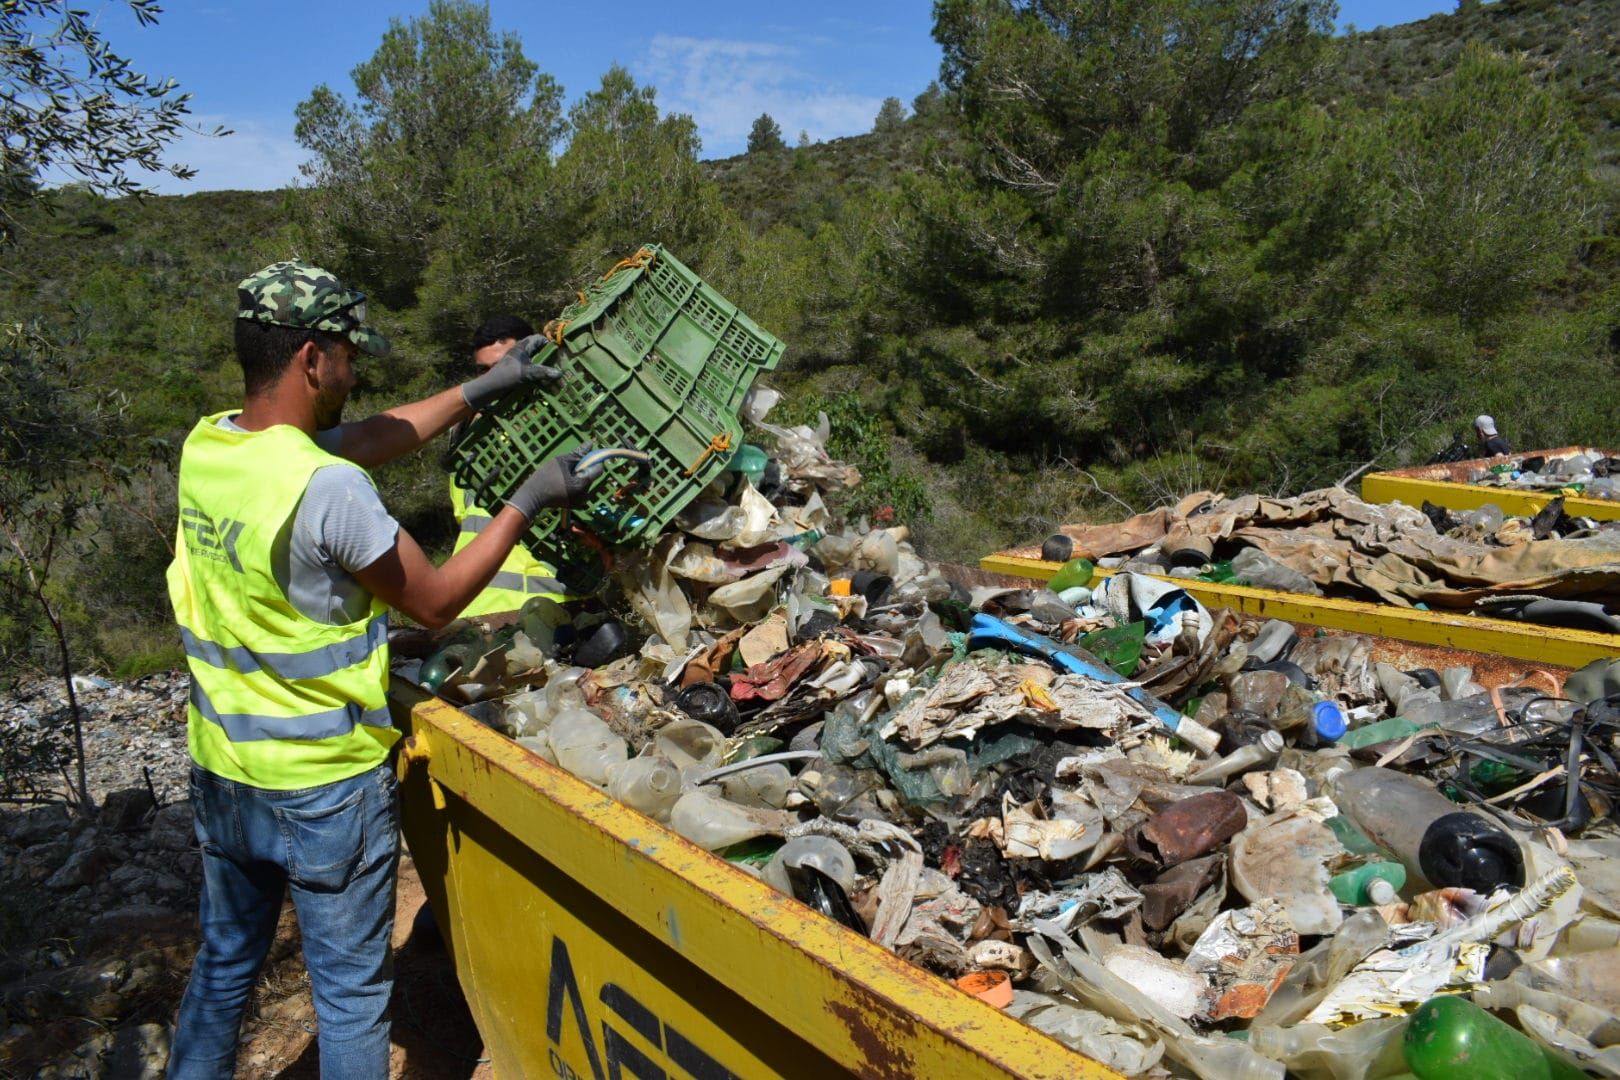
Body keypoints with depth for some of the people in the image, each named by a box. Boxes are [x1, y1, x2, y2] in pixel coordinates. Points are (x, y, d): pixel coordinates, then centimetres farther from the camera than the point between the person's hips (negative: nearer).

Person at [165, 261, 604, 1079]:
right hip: (324, 788, -7)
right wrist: (529, 499, -9)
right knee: (352, 994, 12)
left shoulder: (204, 445, -2)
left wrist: (480, 388, 13)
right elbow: (435, 601, -14)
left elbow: (368, 439, 8)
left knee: (224, 964, 26)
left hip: (220, 771, 7)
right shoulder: (327, 487, -26)